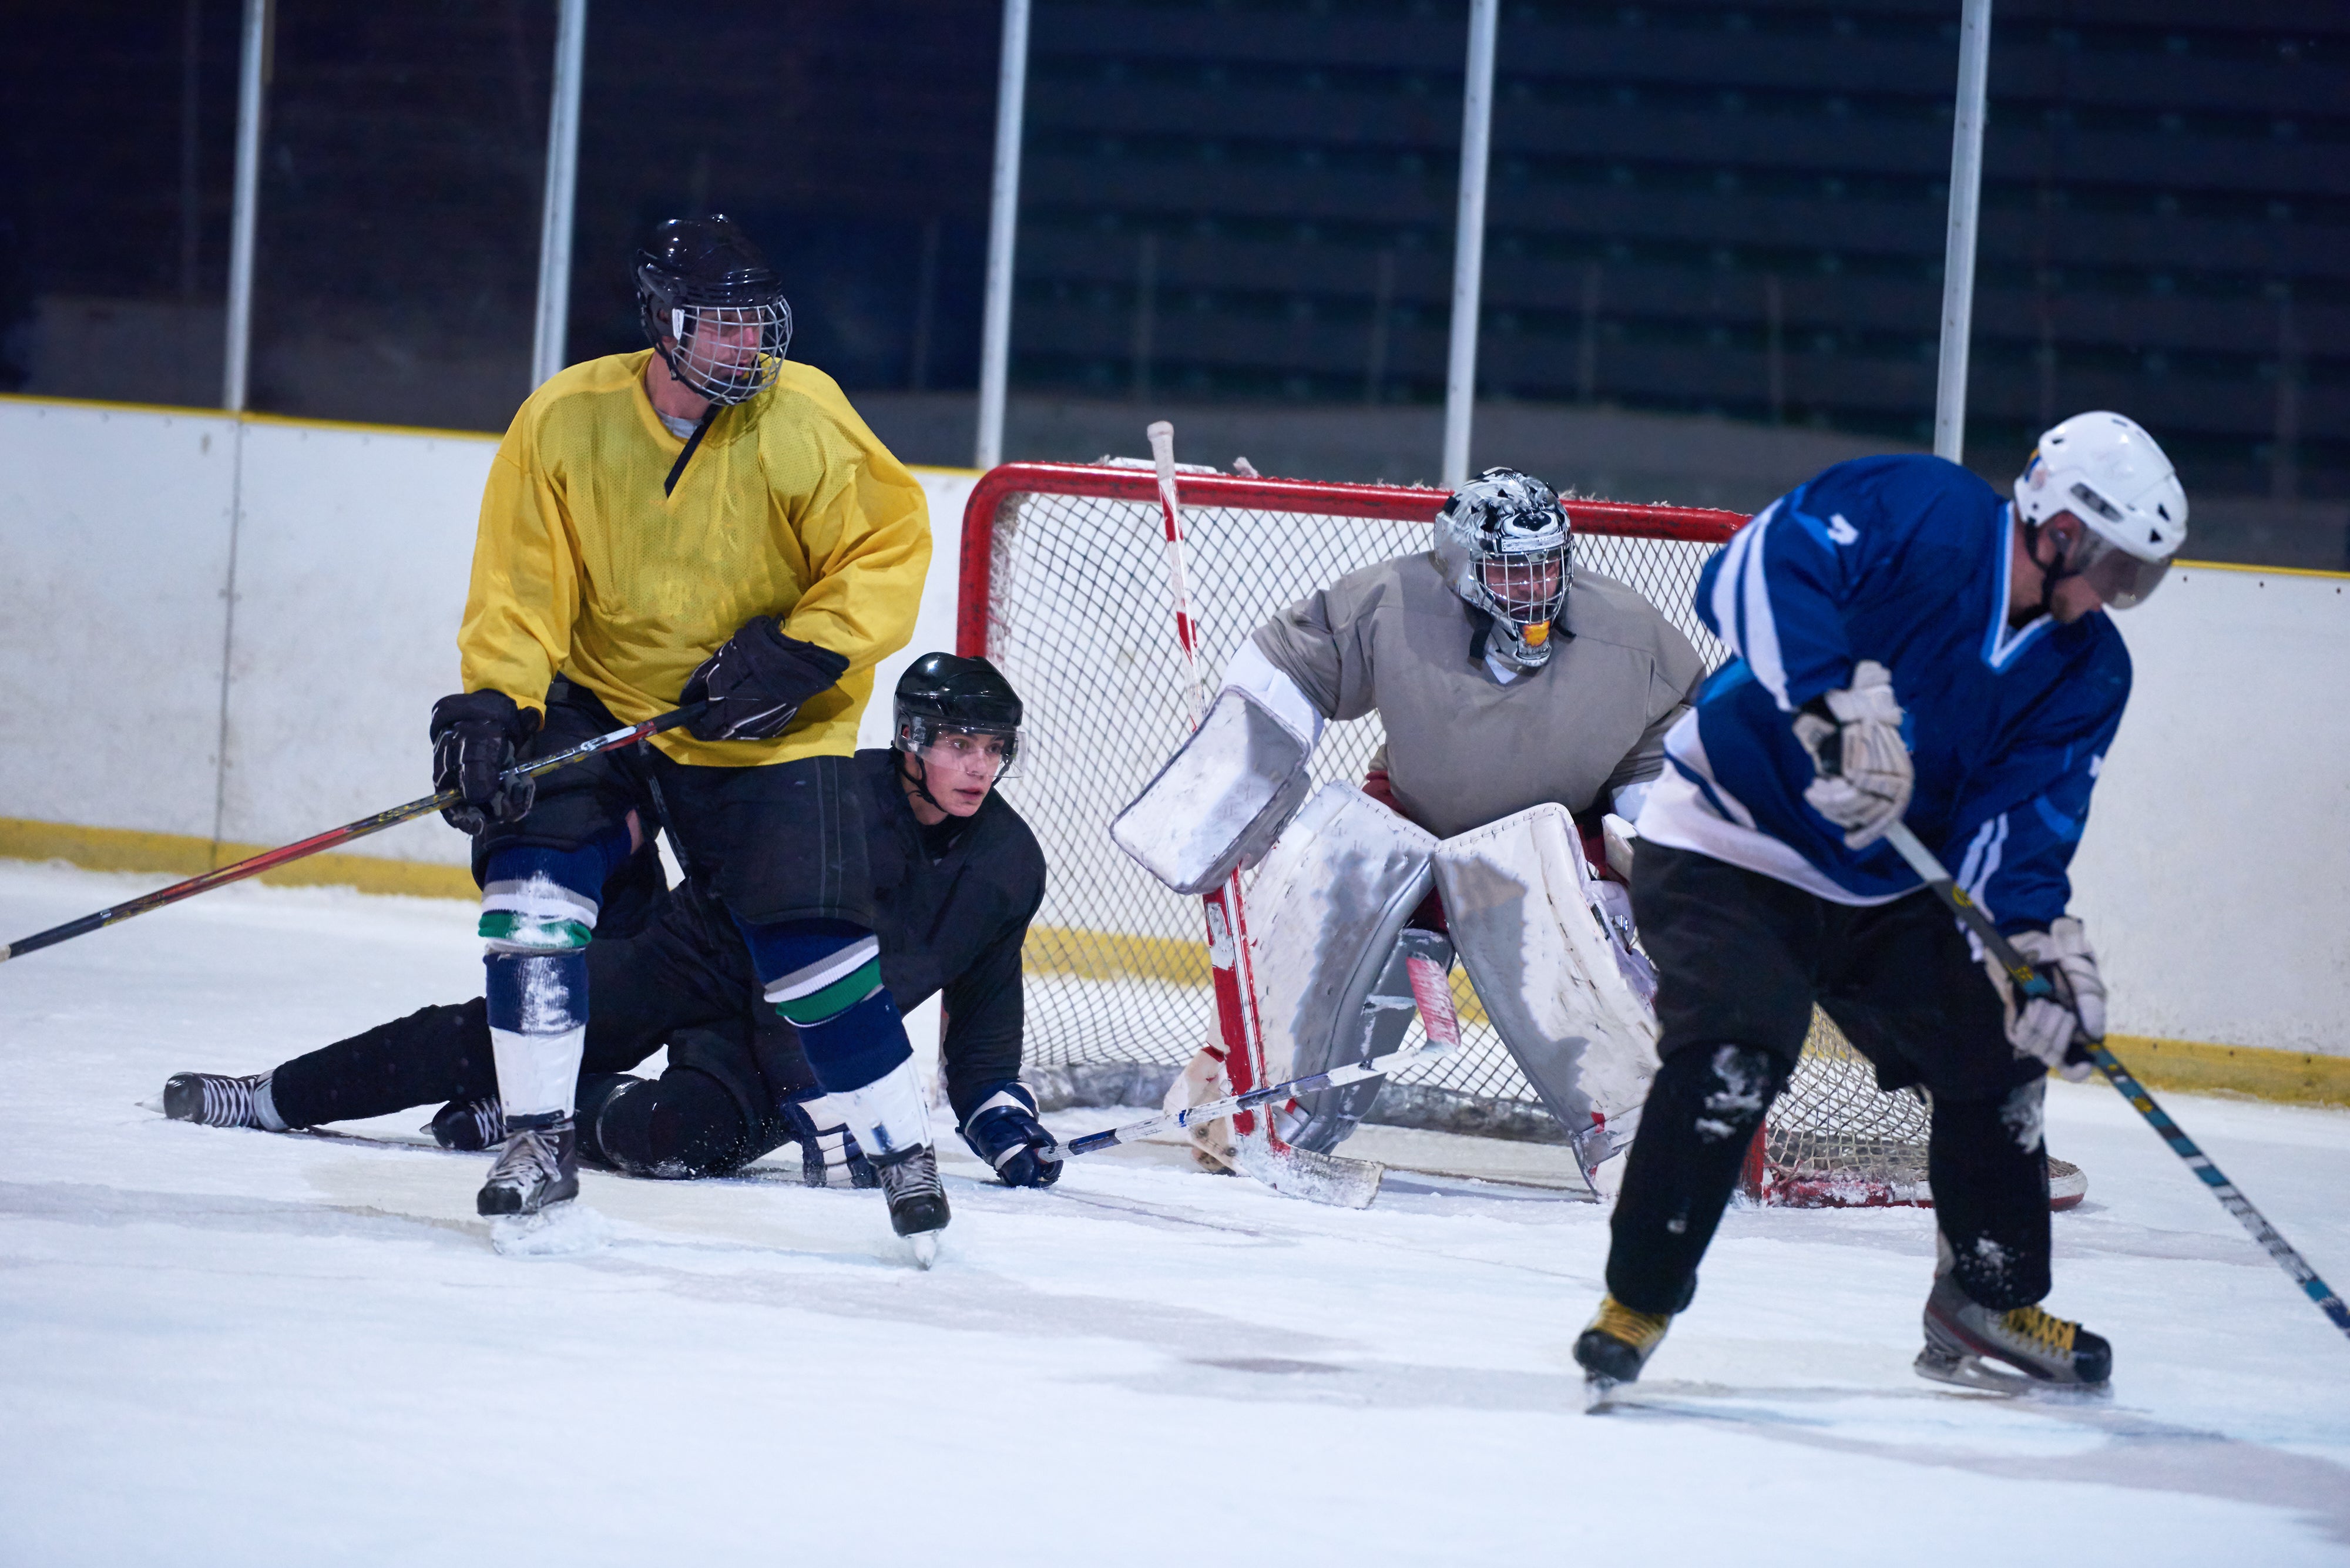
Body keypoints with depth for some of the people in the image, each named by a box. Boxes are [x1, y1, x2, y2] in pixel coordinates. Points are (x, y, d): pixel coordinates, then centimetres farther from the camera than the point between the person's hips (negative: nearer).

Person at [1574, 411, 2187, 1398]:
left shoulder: (2088, 668, -1)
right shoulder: (1915, 511, -20)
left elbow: (2021, 818, -7)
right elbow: (1750, 573, -33)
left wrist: (2040, 940, -26)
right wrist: (1838, 695, -46)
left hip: (1887, 893, 7)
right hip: (1732, 847, -7)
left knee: (1995, 1055, 7)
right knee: (1730, 1062, -24)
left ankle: (1985, 1309, 25)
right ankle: (1634, 1308, -11)